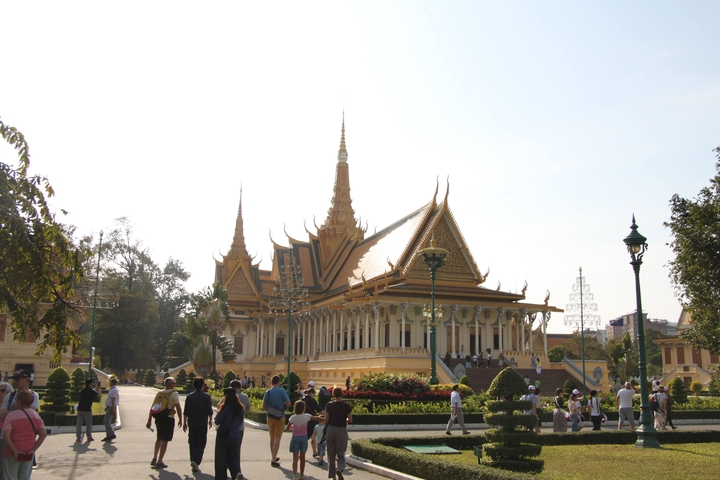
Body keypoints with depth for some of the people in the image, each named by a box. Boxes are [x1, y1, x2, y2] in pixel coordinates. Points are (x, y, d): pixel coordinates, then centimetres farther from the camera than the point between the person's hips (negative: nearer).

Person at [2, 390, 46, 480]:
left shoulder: (11, 415, -12)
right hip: (28, 454, 4)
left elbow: (6, 436, -22)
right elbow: (43, 434, -3)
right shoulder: (36, 415, 3)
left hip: (12, 453, -4)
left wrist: (14, 451, -17)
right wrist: (33, 450, -4)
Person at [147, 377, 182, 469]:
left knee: (159, 439, 23)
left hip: (158, 418, 6)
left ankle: (154, 458, 23)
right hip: (168, 419, -6)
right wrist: (180, 420, -4)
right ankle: (159, 462, 3)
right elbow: (178, 408, -13)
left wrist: (149, 420, 11)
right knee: (165, 441, 2)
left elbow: (152, 408, 8)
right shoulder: (174, 394, -9)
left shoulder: (159, 393, 9)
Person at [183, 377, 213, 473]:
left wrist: (184, 423, 13)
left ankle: (193, 461, 17)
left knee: (192, 443, 14)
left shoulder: (189, 397, 1)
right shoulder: (206, 397, -6)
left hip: (191, 424, 3)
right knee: (201, 443, 2)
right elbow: (209, 411, -3)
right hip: (202, 424, -3)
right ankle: (196, 461, -15)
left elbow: (185, 412, 4)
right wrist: (210, 420, 13)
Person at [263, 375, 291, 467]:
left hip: (270, 417, 4)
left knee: (272, 438, 18)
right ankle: (273, 460, -6)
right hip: (280, 417, -4)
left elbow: (264, 407, 2)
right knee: (277, 438, 0)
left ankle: (273, 457, 28)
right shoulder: (282, 391, -10)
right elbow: (288, 404, -12)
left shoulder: (267, 392, 0)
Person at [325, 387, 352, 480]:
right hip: (342, 431, -1)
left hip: (331, 430, 1)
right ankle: (339, 469, -18)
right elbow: (350, 420, -5)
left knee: (331, 454, 11)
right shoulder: (346, 405, -7)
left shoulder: (329, 405, -4)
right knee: (340, 454, 8)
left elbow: (326, 420, -4)